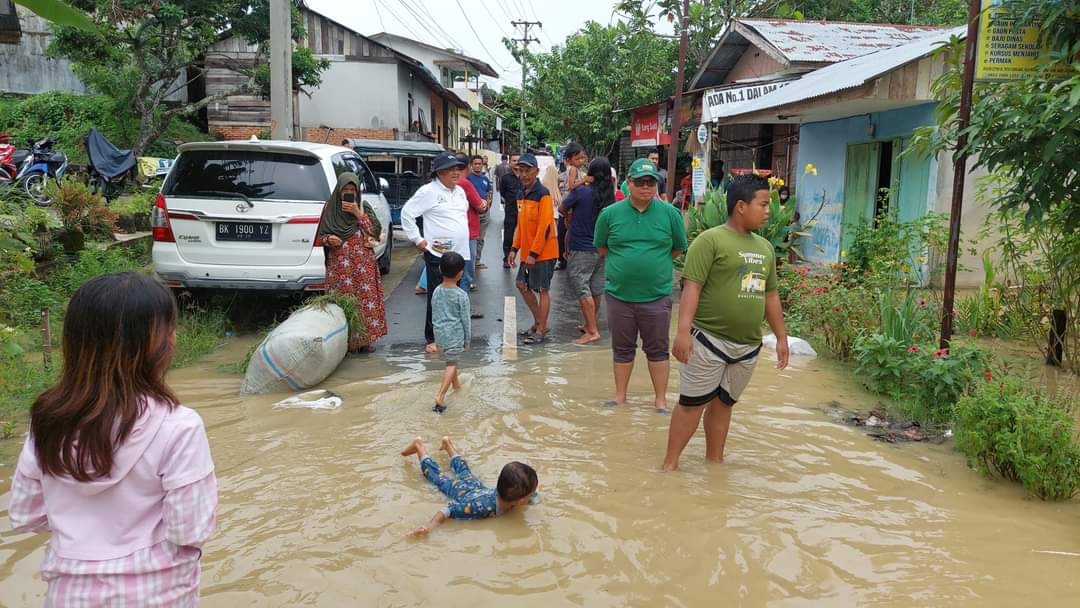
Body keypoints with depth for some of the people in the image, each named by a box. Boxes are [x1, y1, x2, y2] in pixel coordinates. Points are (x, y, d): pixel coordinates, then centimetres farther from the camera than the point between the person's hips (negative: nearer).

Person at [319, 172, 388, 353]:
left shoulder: (364, 208, 8)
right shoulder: (330, 208, 7)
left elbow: (376, 231, -2)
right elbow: (322, 234, 9)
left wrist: (359, 214, -9)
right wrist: (329, 239, -14)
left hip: (363, 265, 1)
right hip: (339, 265, -1)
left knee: (365, 297, -3)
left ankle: (365, 338, 6)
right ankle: (344, 340, 2)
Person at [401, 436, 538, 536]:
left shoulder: (511, 496, -32)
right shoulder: (484, 506, -49)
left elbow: (534, 497, -9)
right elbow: (448, 510, -48)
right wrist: (430, 526, -61)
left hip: (477, 487, 5)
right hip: (459, 491, -5)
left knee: (464, 471, 34)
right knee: (438, 477, 21)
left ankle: (448, 444, 57)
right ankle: (419, 446, 37)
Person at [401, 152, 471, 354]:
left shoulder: (460, 191, 13)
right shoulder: (428, 191, -9)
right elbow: (407, 213, -9)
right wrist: (417, 239, -9)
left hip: (459, 253, 7)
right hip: (437, 254, -7)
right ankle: (432, 339, 9)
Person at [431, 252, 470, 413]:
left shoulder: (436, 291, -1)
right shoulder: (462, 295, -15)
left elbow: (434, 315, 8)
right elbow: (465, 320, -9)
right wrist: (467, 340, 3)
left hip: (440, 335, 5)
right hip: (455, 336, -5)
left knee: (451, 361, 24)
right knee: (451, 364, 1)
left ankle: (456, 385, 43)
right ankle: (440, 396, -12)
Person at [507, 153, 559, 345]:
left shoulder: (543, 194, -15)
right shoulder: (522, 194, 10)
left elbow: (544, 226, -20)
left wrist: (534, 253, -21)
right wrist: (514, 249, 11)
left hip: (543, 252, -9)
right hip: (528, 252, 9)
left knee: (543, 290, 0)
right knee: (523, 285, 15)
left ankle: (541, 331, 8)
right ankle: (538, 322, 29)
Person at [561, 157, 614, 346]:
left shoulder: (581, 191, -16)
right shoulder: (610, 196, -1)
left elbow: (563, 209, -2)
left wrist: (571, 215, 20)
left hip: (581, 249, -6)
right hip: (602, 248, 6)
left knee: (582, 289, -3)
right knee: (596, 288, 14)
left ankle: (592, 331, -5)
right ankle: (591, 324, 28)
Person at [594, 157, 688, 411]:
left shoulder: (670, 214, -4)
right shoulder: (610, 214, -2)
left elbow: (678, 248, 8)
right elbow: (601, 247, 11)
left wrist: (654, 263, 6)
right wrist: (625, 263, 6)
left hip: (656, 296, -1)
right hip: (619, 293, 1)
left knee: (657, 350, 9)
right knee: (623, 349, 15)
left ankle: (661, 399, 20)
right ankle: (620, 395, 29)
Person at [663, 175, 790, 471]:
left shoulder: (764, 247, 13)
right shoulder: (710, 240, -9)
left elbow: (771, 295, 19)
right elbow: (692, 287, -15)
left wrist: (781, 337, 18)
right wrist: (683, 331, -24)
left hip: (748, 346, 6)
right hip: (709, 340, -6)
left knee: (724, 403, 15)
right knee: (692, 402, 0)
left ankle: (714, 460, 27)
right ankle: (670, 463, 11)